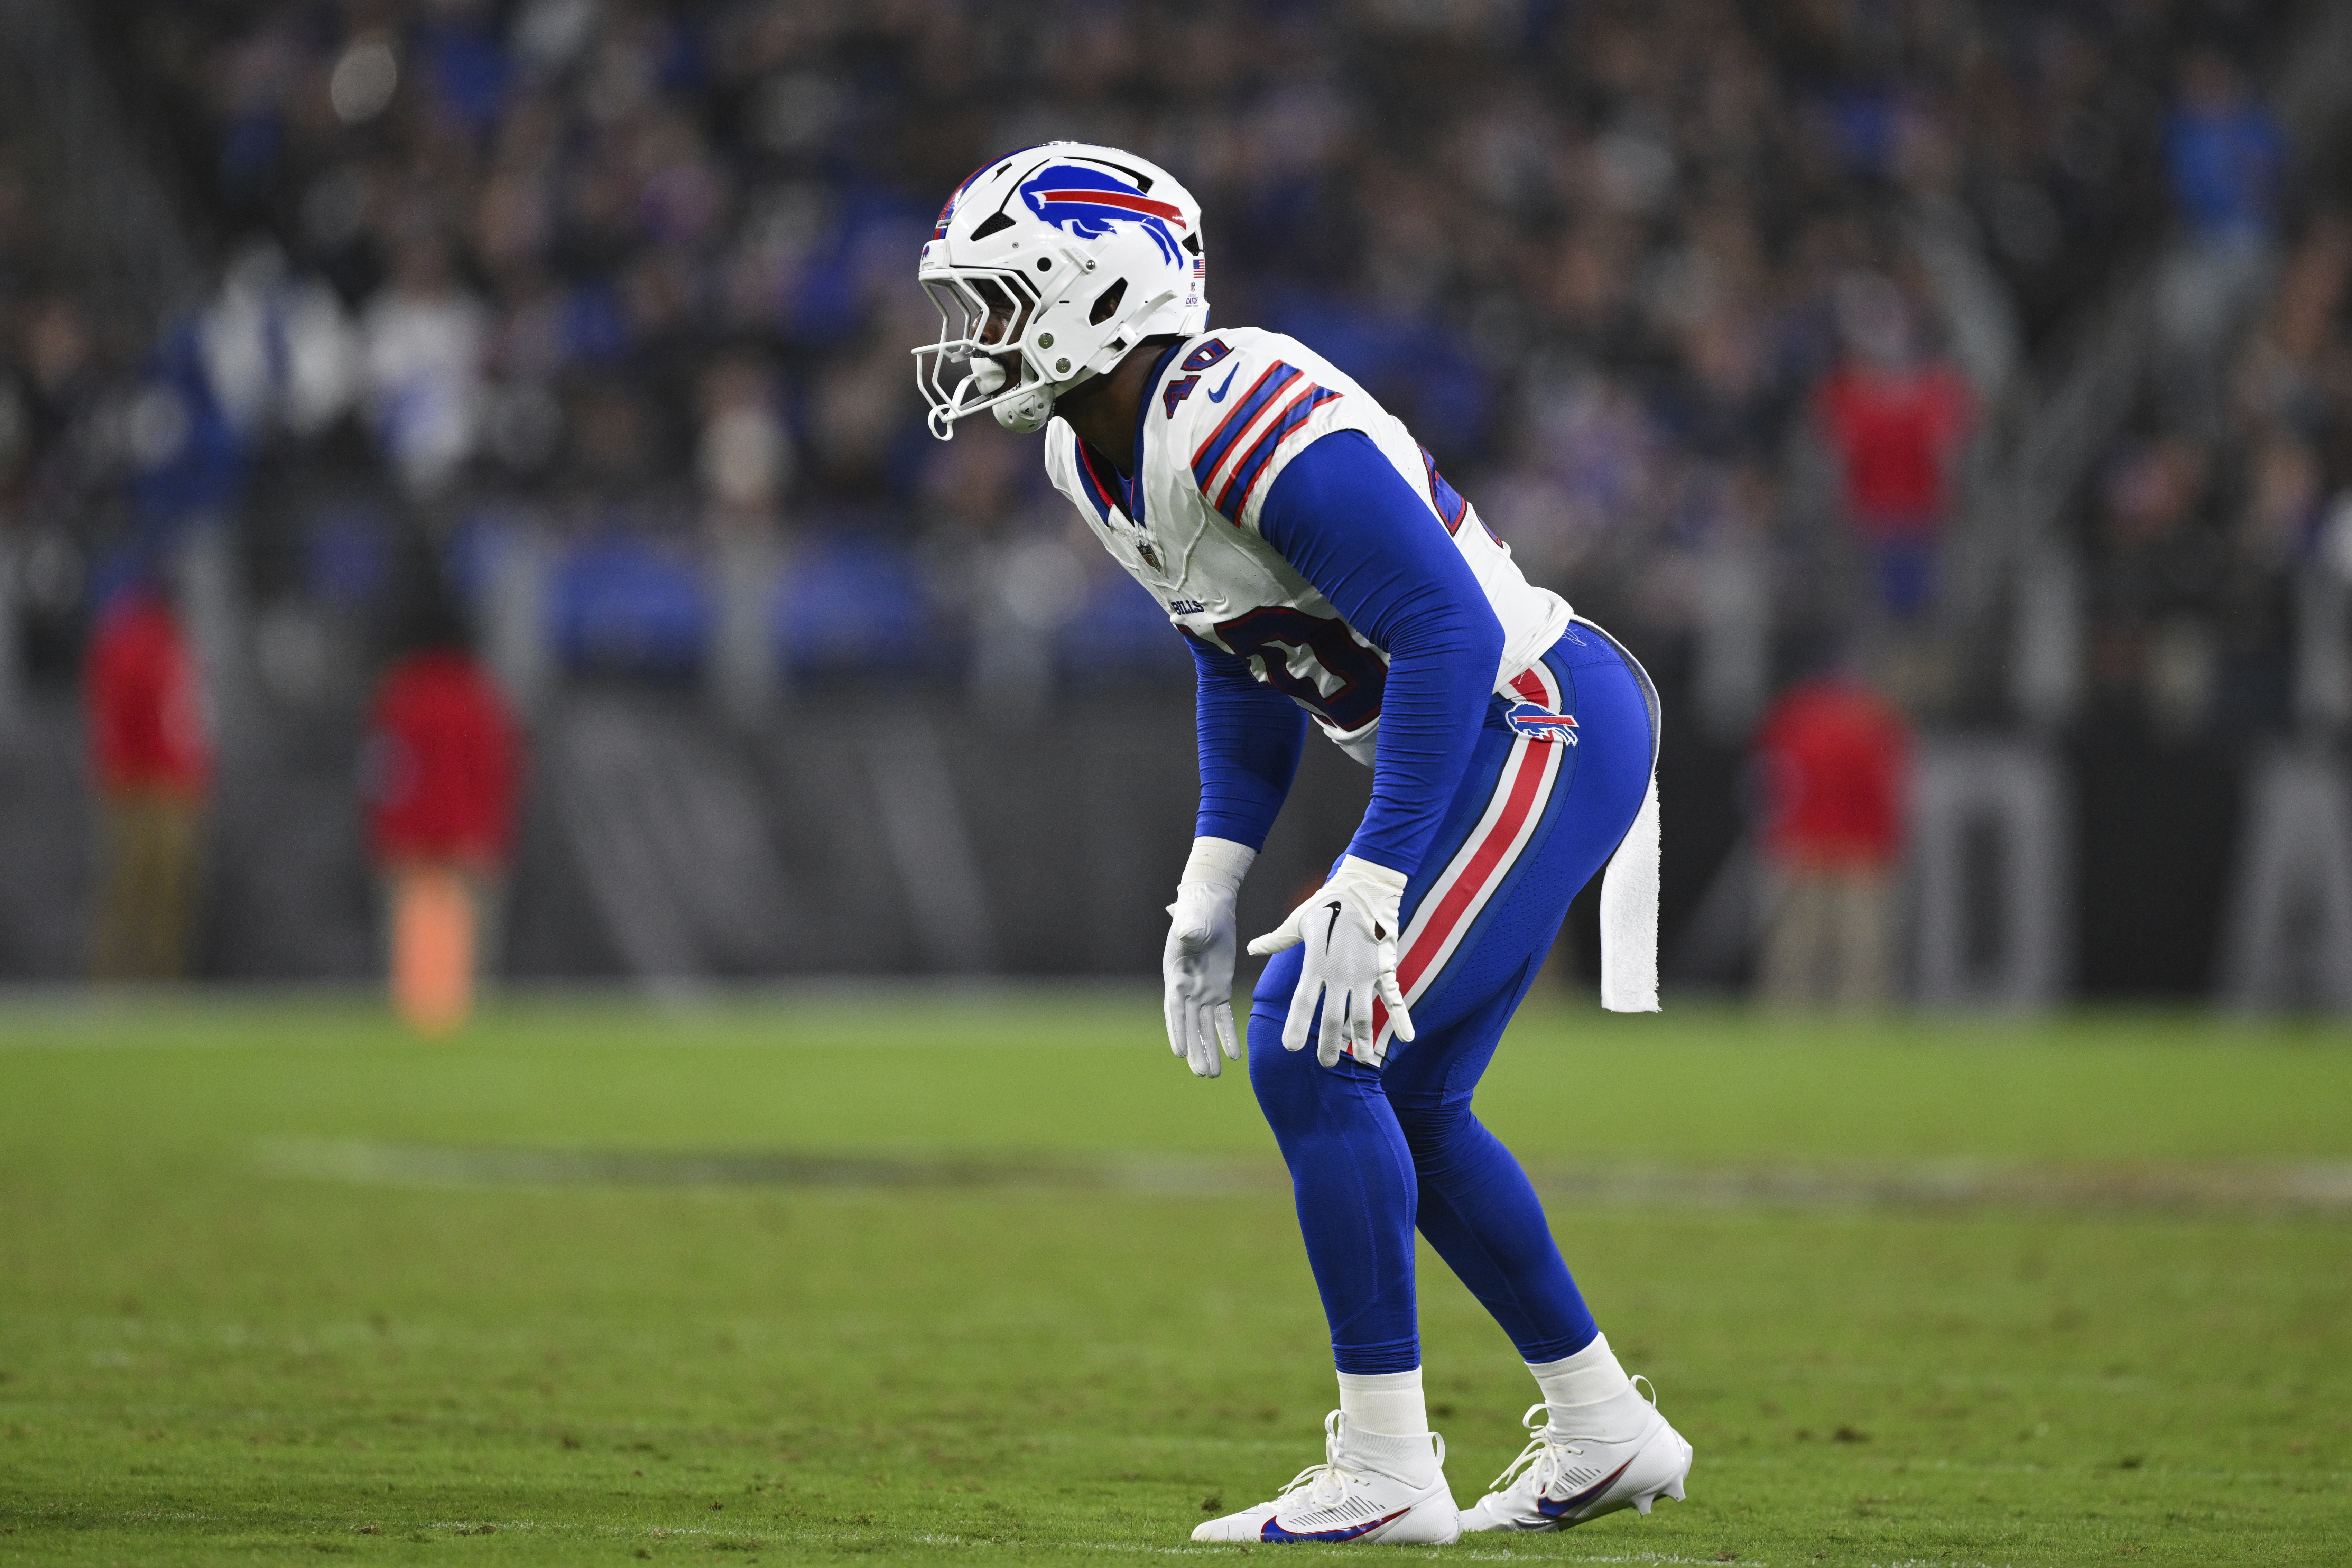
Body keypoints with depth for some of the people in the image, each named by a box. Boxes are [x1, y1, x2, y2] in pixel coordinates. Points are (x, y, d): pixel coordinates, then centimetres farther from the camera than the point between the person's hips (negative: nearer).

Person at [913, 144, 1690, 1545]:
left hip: (1543, 730, -10)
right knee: (1400, 1110, 13)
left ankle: (1387, 1473, -9)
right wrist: (1214, 882, 15)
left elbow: (1448, 634, -29)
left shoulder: (1254, 424, -26)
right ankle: (1605, 1438, 26)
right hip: (1482, 744, 10)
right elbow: (1248, 665, 19)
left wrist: (1370, 887, -30)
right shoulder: (1095, 456, 6)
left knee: (1310, 1053, -15)